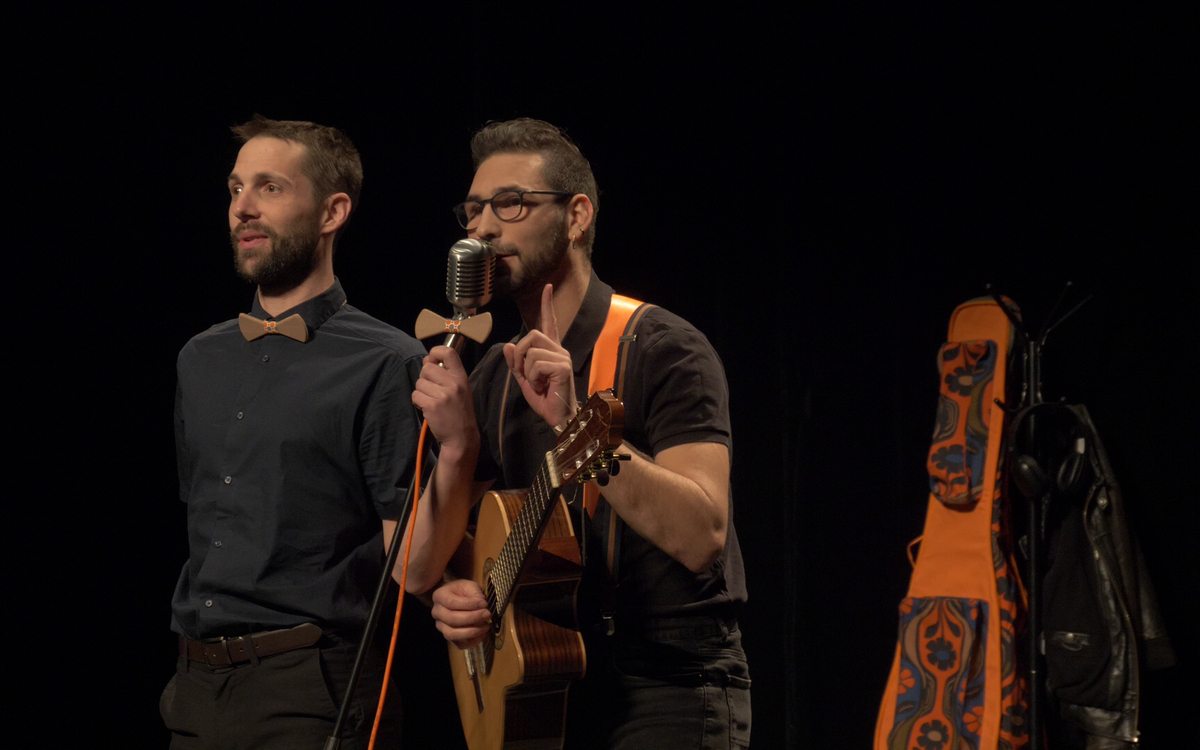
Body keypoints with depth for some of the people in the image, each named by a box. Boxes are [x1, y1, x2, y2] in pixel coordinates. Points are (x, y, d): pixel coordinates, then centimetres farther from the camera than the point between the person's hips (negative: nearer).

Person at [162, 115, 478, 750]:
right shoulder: (202, 360, 12)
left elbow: (414, 570, -13)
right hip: (196, 688, 6)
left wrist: (456, 451, -28)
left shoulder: (387, 366, -8)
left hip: (313, 696, -6)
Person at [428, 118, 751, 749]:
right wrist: (450, 592, -6)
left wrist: (576, 424, -31)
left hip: (668, 696, -6)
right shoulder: (492, 380, 10)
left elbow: (701, 536, -24)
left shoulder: (663, 352, -11)